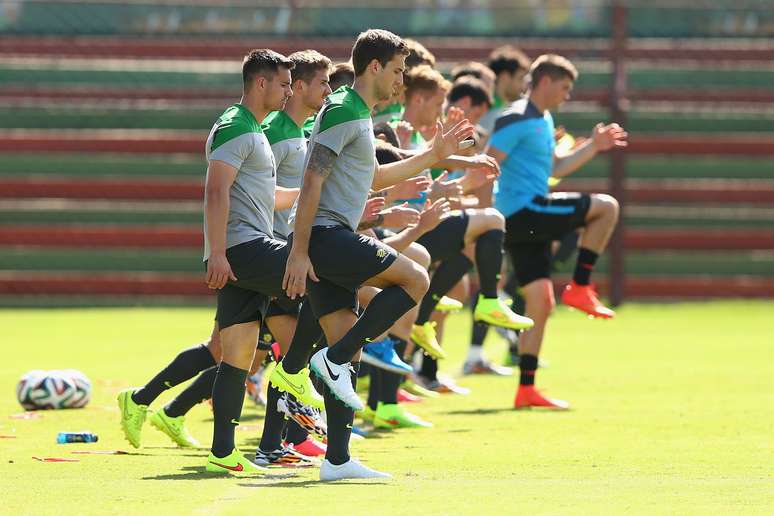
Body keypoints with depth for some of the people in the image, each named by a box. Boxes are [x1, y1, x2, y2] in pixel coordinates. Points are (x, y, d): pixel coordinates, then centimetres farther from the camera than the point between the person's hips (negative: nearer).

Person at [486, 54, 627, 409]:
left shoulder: (544, 121, 19)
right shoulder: (517, 119, -11)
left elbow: (553, 169, 30)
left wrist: (593, 147, 21)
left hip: (530, 220, 9)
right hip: (522, 212, -9)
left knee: (541, 303, 7)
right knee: (606, 207, -6)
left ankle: (526, 389, 8)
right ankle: (579, 288, -3)